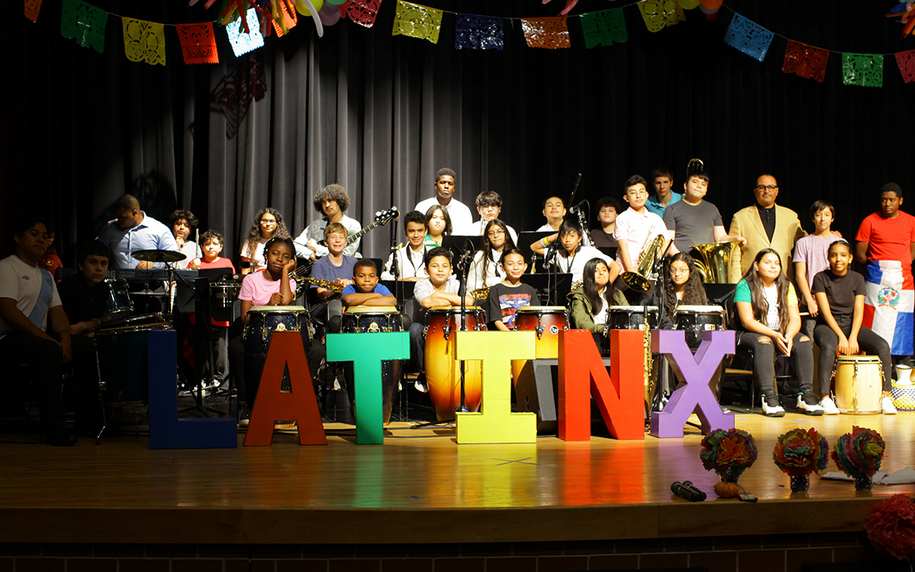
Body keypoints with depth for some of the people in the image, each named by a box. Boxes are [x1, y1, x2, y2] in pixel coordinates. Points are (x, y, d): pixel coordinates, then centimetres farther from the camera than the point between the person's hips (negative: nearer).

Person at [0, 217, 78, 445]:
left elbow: (57, 311, 12)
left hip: (39, 340, 8)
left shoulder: (46, 276, 22)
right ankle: (53, 429, -33)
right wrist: (48, 339, -22)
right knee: (49, 350, -35)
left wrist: (65, 336, -12)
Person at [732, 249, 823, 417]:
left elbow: (795, 318, 1)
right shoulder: (745, 286, -6)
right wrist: (774, 335, -26)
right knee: (764, 342, -37)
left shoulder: (786, 287, 10)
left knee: (804, 341, -22)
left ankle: (806, 394, -23)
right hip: (750, 334, -5)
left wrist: (789, 335, -21)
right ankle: (769, 397, -40)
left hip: (781, 334, 5)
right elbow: (747, 321, -15)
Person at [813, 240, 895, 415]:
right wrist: (841, 337, -21)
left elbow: (858, 311, -4)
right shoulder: (821, 278, -4)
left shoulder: (857, 279, 5)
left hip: (852, 325, 3)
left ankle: (886, 397, -15)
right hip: (827, 326, -3)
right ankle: (824, 398, -33)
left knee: (883, 346, -21)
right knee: (828, 347, -37)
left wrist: (853, 337, -18)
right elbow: (826, 311, -11)